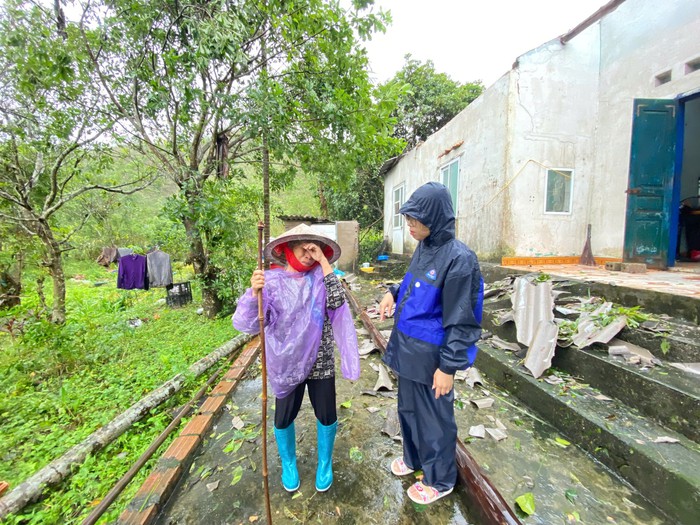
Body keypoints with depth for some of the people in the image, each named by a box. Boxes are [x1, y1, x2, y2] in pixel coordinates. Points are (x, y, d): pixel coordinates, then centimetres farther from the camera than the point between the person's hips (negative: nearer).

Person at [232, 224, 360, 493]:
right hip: (287, 362, -1)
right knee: (284, 418, 16)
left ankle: (325, 463, 46)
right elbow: (249, 324, -14)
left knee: (327, 415, 15)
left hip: (320, 361, 1)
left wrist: (324, 262, -21)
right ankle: (288, 463, 49)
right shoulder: (271, 280, -9)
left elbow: (337, 302, -22)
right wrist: (254, 293, -33)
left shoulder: (320, 277, -4)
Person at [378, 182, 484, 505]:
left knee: (434, 417, 14)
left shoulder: (458, 259, -22)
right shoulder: (423, 248, 2)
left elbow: (459, 321, -19)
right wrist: (393, 293, 0)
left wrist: (448, 367, -15)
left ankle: (439, 480, 41)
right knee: (408, 408, 25)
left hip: (431, 356, -8)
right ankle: (414, 458, 52)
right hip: (408, 349, 8)